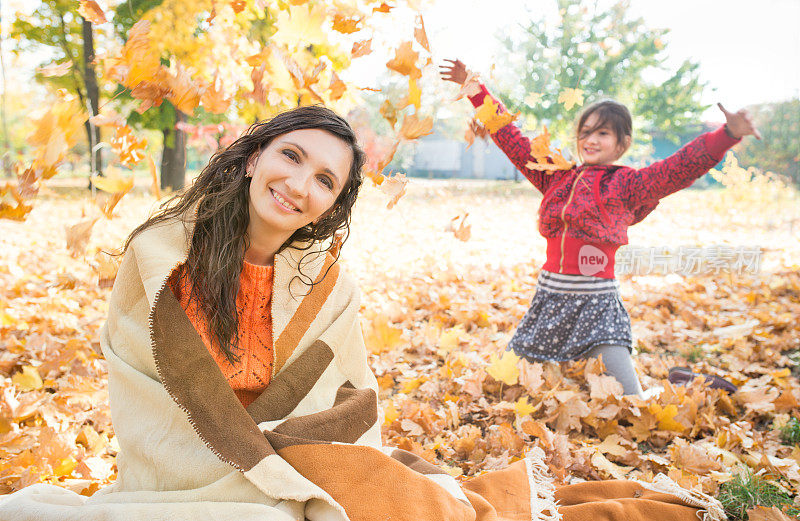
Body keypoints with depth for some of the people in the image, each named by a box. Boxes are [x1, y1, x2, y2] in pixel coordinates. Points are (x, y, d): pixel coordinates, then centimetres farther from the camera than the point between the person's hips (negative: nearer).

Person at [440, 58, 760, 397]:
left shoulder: (627, 184, -2)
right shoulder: (557, 176, 9)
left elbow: (681, 166, -14)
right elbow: (511, 139, 12)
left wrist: (728, 135, -28)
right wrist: (475, 90, 12)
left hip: (596, 303, -4)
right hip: (550, 297, 5)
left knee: (626, 402, -12)